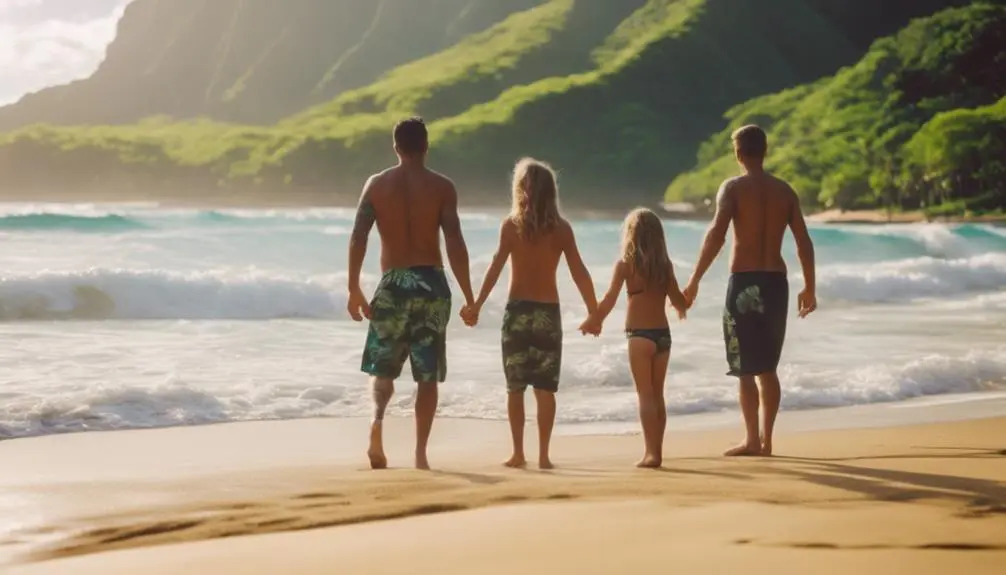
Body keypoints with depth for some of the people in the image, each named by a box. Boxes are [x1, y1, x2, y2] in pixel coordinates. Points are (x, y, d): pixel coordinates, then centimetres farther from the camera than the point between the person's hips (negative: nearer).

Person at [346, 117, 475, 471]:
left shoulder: (377, 184, 3)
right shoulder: (442, 187, -1)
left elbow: (358, 239, -4)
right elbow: (455, 244, -9)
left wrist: (354, 289, 2)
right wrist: (468, 297, -5)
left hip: (392, 285, 1)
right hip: (431, 283, -1)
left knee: (383, 367, 14)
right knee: (428, 376, 7)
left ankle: (377, 418, -16)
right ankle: (420, 453, 3)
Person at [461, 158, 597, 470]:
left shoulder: (511, 224, -4)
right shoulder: (562, 228, 0)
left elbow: (496, 267, -11)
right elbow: (579, 272, -1)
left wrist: (477, 305, -11)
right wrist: (594, 310, 6)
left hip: (518, 310, -1)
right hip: (549, 312, 1)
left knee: (515, 387, 7)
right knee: (545, 388, 6)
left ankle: (518, 453, 5)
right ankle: (543, 454, 3)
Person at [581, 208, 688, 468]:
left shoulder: (625, 264, -6)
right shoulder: (665, 265, 5)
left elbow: (609, 300, -11)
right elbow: (679, 301, 7)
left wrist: (593, 321, 2)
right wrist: (682, 309, 29)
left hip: (640, 335, -4)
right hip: (663, 334, 4)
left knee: (646, 395, -3)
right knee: (657, 395, 12)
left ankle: (651, 452, -7)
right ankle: (656, 451, 16)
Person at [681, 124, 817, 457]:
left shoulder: (733, 188, -4)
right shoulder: (785, 191, 9)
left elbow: (716, 235, -17)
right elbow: (804, 242, 7)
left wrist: (694, 281, -16)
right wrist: (809, 288, 14)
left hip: (745, 282, -4)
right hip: (776, 282, 5)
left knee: (746, 369, 0)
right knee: (767, 367, 13)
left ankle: (752, 439, -3)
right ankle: (766, 439, 14)